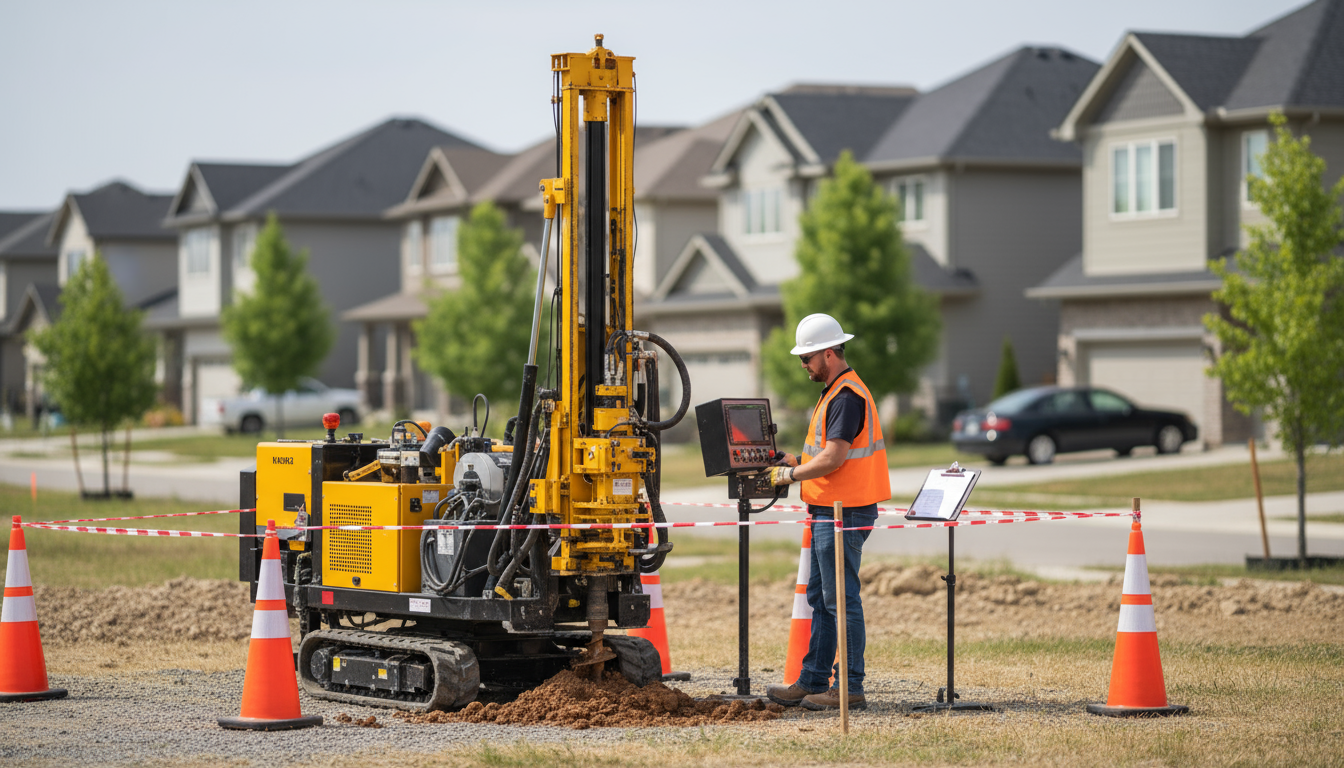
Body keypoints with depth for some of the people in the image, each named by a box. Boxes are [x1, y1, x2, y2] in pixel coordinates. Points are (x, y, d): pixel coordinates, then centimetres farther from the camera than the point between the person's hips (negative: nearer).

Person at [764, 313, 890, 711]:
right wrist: (795, 461, 15)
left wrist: (789, 475, -12)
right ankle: (812, 682, 20)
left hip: (843, 513, -11)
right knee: (819, 598, 14)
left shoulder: (847, 396, -17)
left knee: (841, 601, -7)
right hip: (830, 512, 11)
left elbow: (833, 458, -23)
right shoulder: (835, 392, 17)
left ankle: (849, 689, -3)